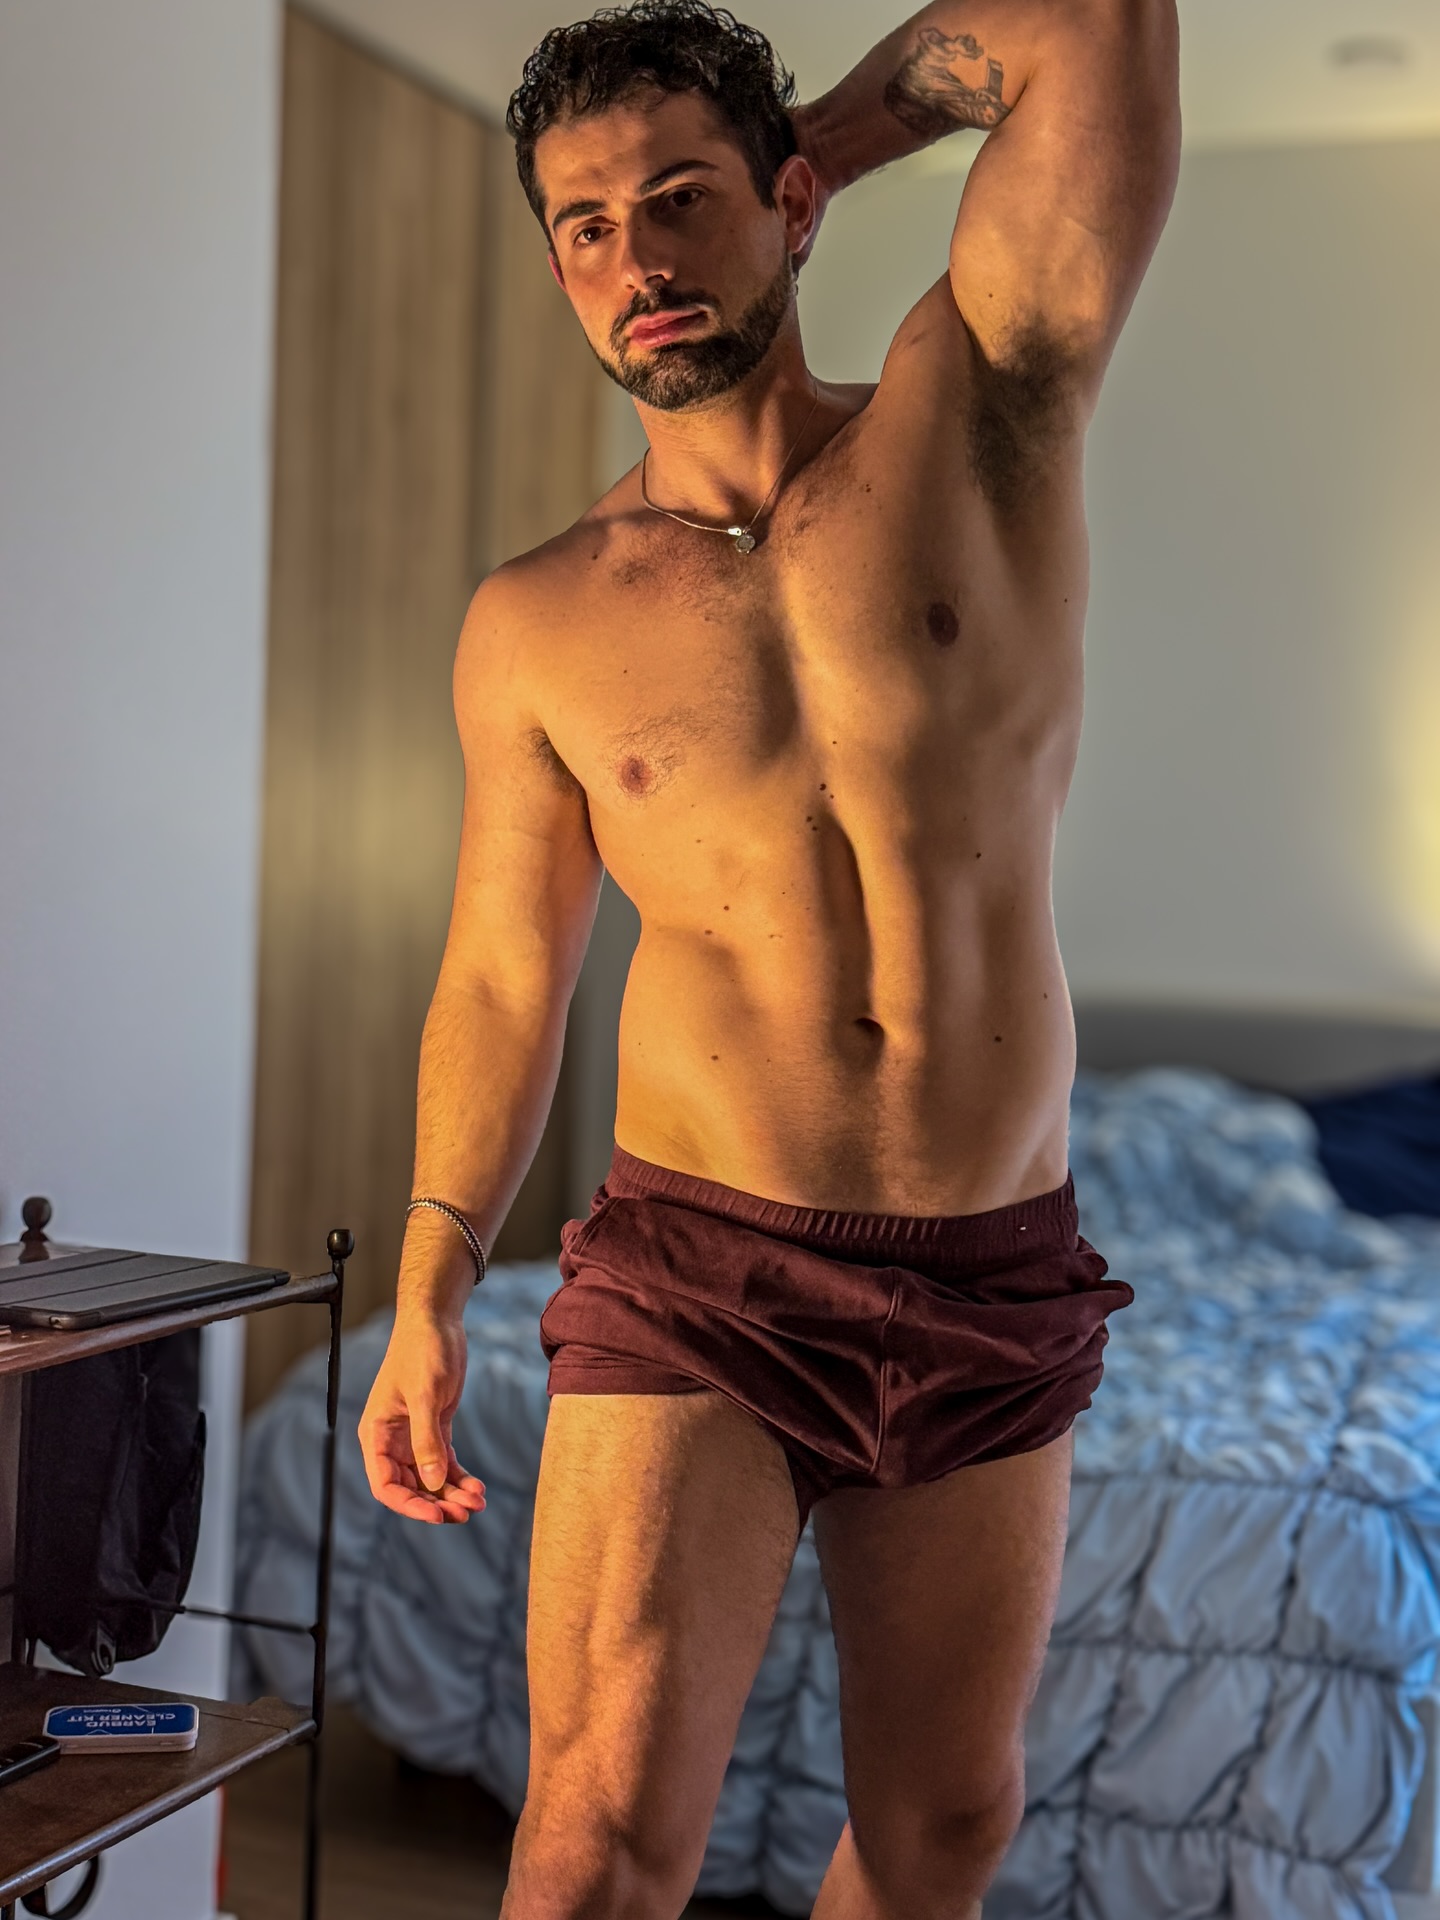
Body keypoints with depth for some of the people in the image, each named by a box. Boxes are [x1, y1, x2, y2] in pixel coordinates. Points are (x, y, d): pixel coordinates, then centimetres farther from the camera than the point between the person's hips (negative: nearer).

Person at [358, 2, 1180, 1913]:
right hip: (699, 1278, -1)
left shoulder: (978, 420, -1)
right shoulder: (536, 623, 2)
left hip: (996, 1295, 1)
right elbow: (500, 981, 8)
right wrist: (425, 1299, 3)